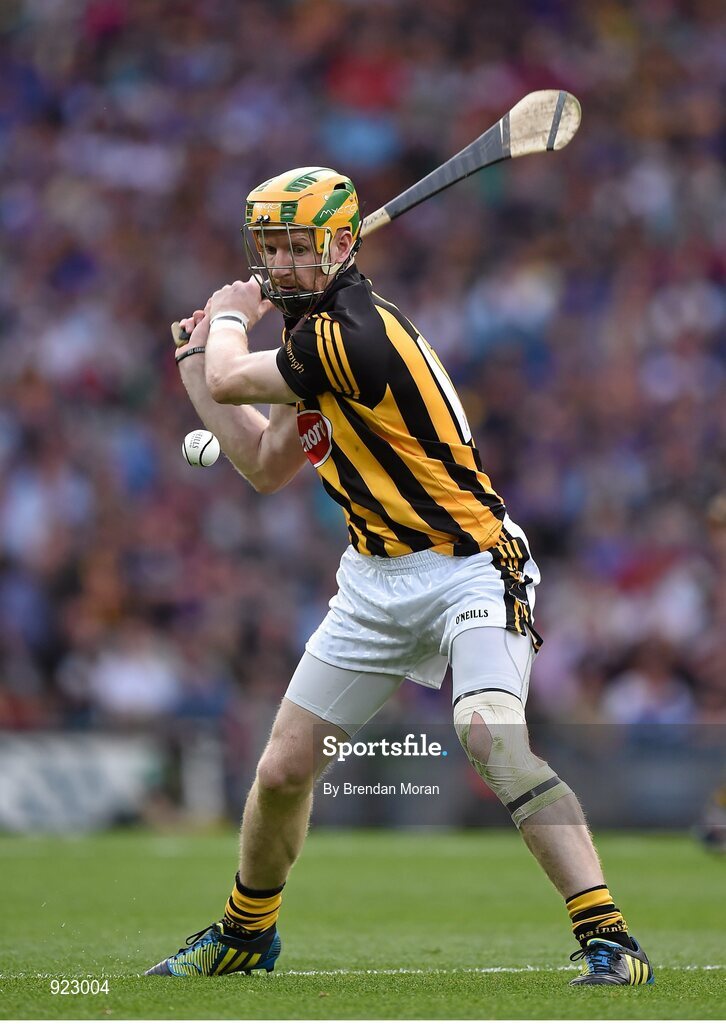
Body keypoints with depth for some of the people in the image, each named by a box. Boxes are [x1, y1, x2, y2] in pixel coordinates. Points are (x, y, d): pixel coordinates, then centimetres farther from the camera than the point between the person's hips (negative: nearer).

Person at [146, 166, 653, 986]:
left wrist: (230, 317, 12)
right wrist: (196, 361, 20)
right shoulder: (322, 340, 9)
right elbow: (265, 467, 19)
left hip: (469, 570, -9)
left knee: (492, 740, -31)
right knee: (282, 771, 11)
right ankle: (244, 935, 35)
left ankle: (609, 942, -30)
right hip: (376, 581, 9)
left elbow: (229, 380, -9)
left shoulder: (350, 334, -21)